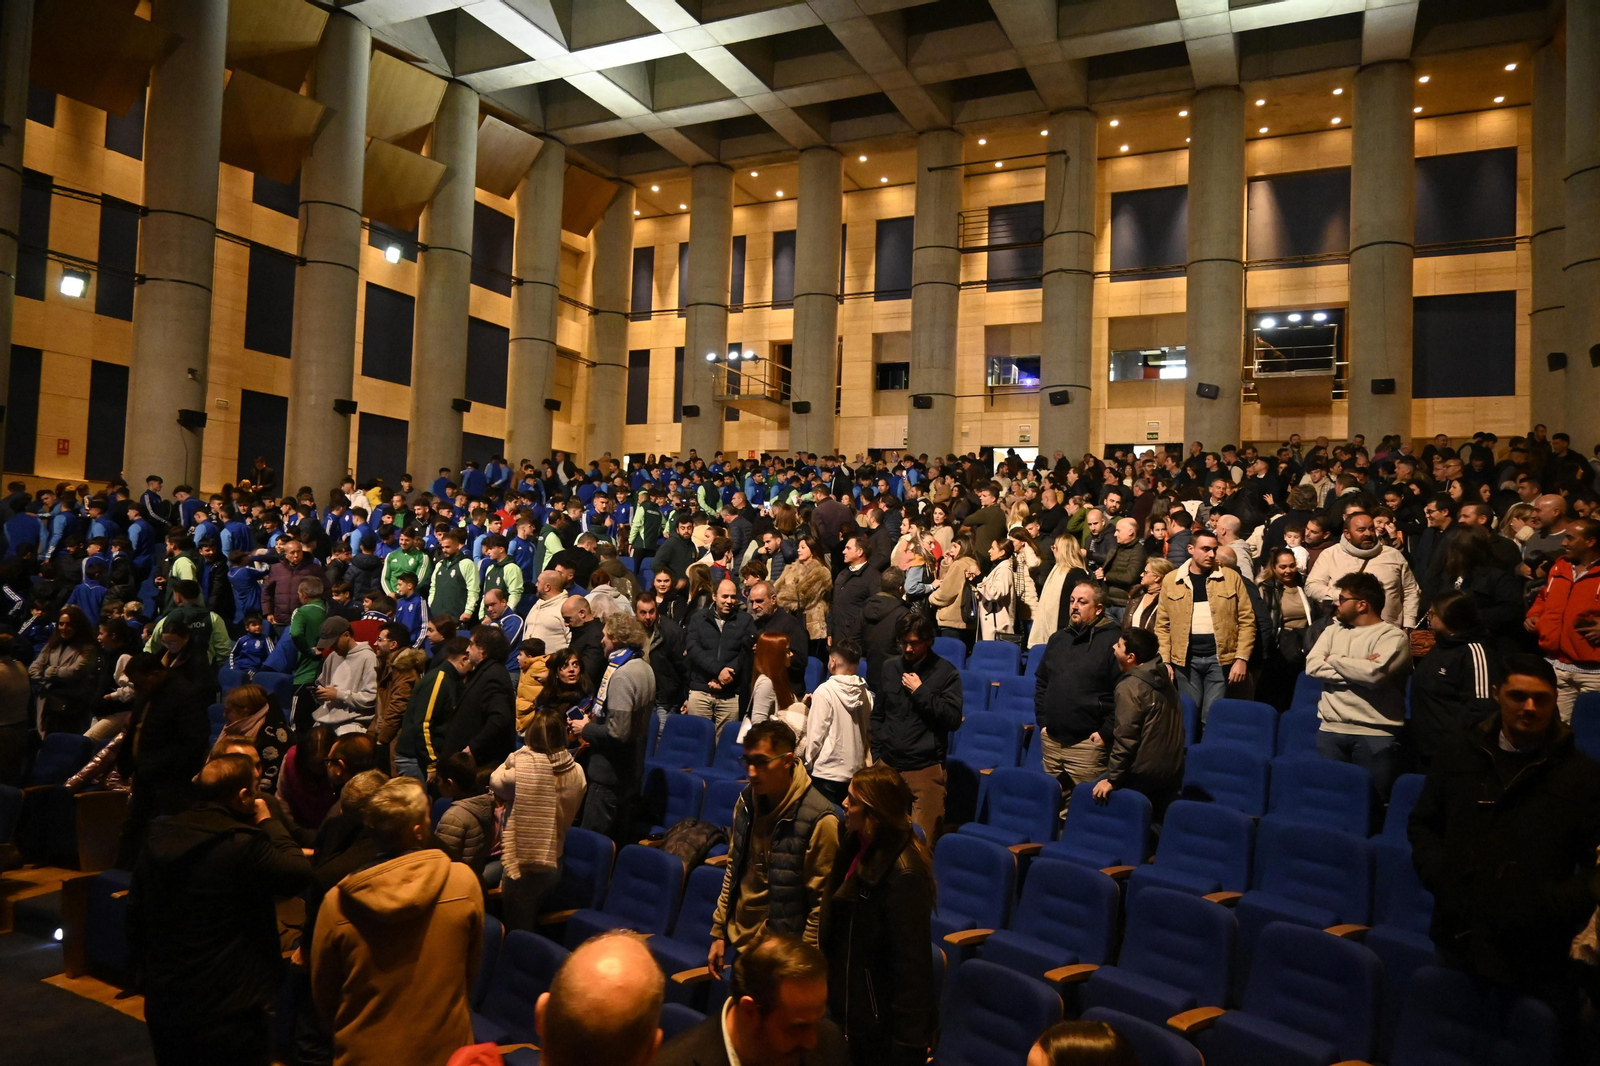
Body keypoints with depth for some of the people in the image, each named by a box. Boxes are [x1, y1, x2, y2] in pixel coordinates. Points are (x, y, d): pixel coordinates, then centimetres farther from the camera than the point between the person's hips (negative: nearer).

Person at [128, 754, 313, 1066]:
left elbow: (135, 914, 9)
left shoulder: (157, 838, 1)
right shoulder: (242, 844, -22)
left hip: (162, 1004, 7)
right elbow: (300, 872, -10)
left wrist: (146, 973, 21)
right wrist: (268, 822, 0)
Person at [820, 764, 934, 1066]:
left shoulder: (904, 873, -25)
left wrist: (908, 1039, -19)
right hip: (850, 1006, 8)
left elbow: (912, 963, -23)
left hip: (881, 1020, -8)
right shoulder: (858, 848, 2)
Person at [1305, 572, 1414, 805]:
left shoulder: (1393, 636, -3)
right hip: (1331, 730, 5)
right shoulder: (1333, 631, 14)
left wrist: (1334, 660, -5)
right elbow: (1312, 666, -2)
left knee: (1372, 800, 0)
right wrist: (1358, 669, -11)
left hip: (1376, 734, -5)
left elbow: (1374, 674, -20)